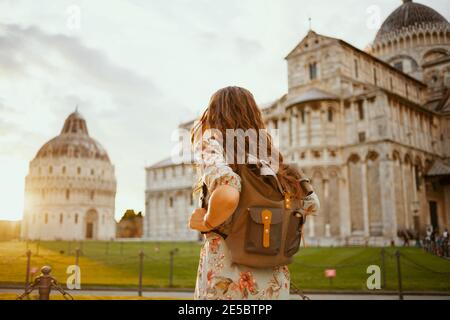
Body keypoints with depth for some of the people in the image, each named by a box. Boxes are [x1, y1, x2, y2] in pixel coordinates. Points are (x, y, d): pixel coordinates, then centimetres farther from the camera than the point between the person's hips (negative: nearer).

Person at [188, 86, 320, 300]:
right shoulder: (269, 154, 8)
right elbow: (312, 204, 12)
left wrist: (207, 223, -11)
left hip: (226, 282, -5)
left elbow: (228, 195, -28)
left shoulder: (211, 145, -8)